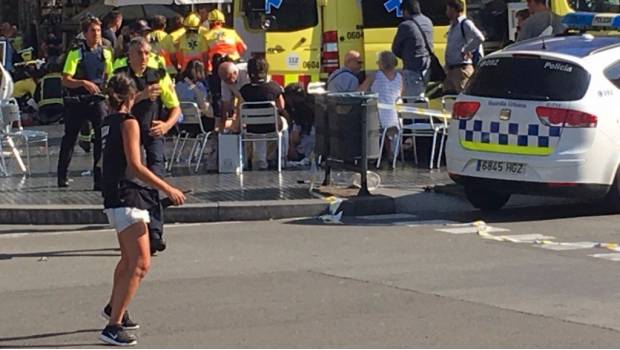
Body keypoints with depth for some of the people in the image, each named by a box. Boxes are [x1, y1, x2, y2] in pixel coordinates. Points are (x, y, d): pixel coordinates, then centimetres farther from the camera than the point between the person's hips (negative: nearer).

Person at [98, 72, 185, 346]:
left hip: (115, 197, 10)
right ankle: (113, 326, -15)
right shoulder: (129, 122, -13)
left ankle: (114, 308, 47)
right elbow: (135, 166, -20)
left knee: (129, 259, 27)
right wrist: (167, 189, -19)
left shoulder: (108, 122, 12)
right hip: (127, 198, -10)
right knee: (140, 264, -12)